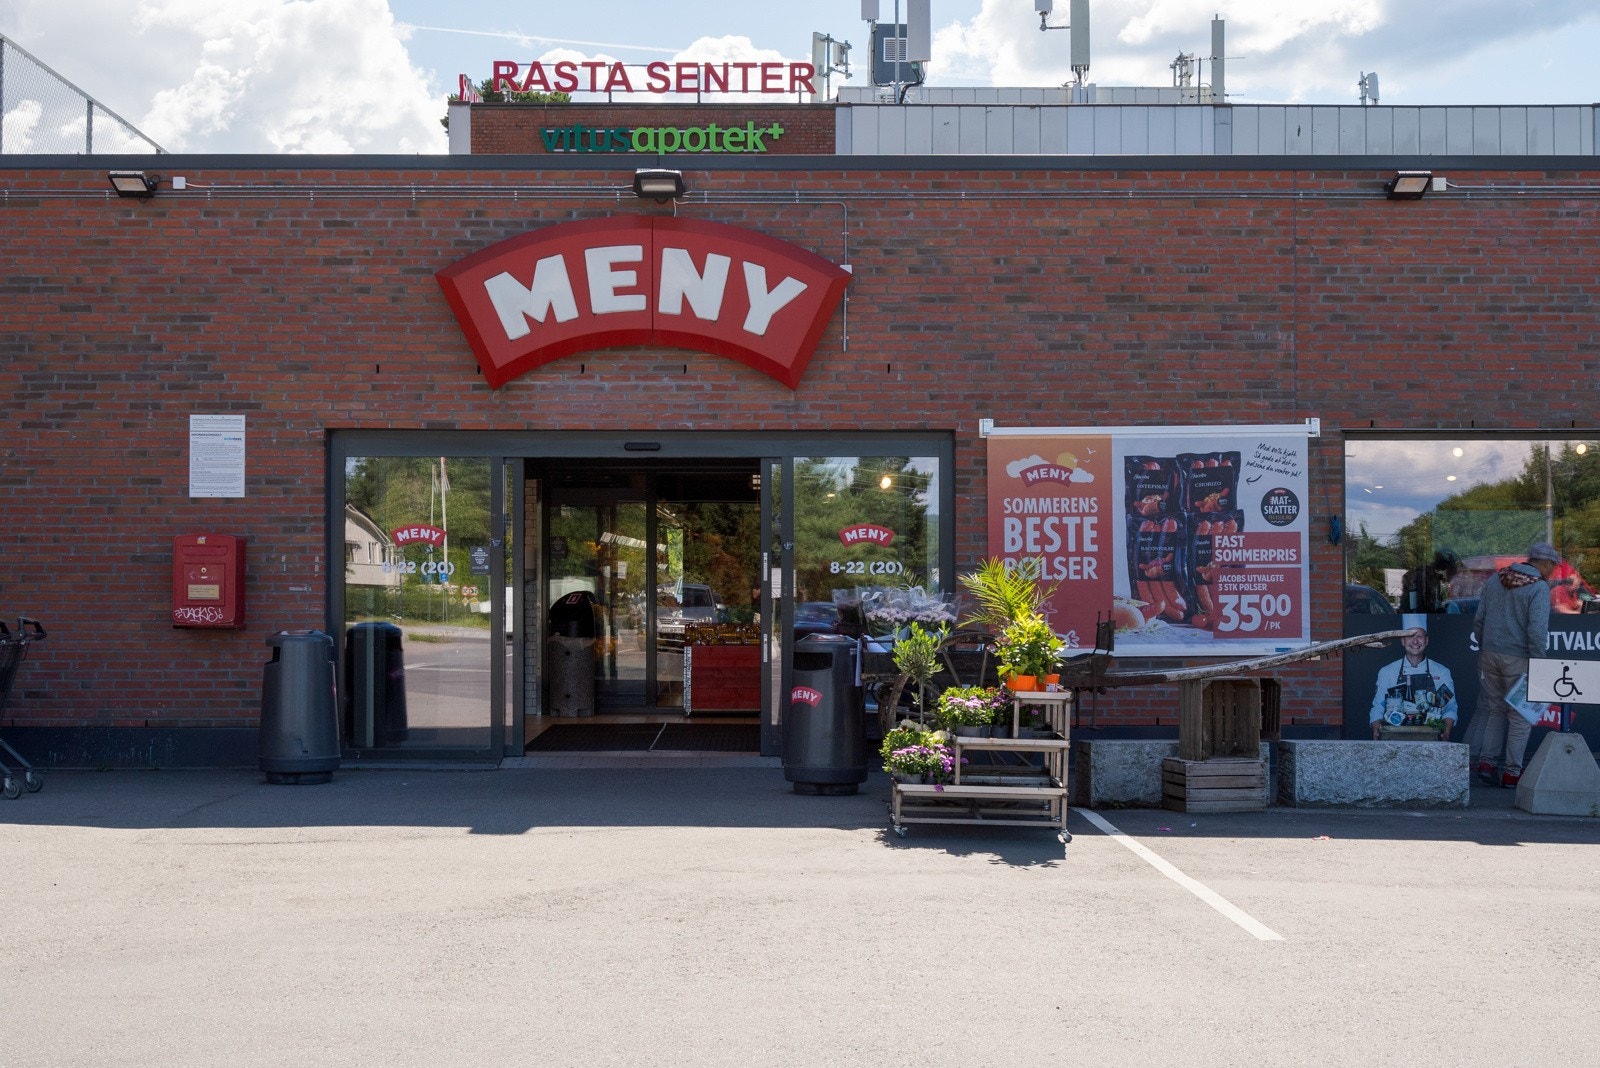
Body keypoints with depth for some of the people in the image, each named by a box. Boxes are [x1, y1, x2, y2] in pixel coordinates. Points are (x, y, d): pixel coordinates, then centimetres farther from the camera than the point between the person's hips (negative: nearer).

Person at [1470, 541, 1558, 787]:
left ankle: (1486, 761, 9)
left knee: (1496, 710, 17)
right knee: (1520, 716, 5)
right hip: (1519, 658, -6)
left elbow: (1478, 620, 11)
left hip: (1490, 655, 6)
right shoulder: (1539, 588, -11)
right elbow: (1537, 630, -18)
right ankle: (1511, 772, 6)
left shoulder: (1495, 580, 9)